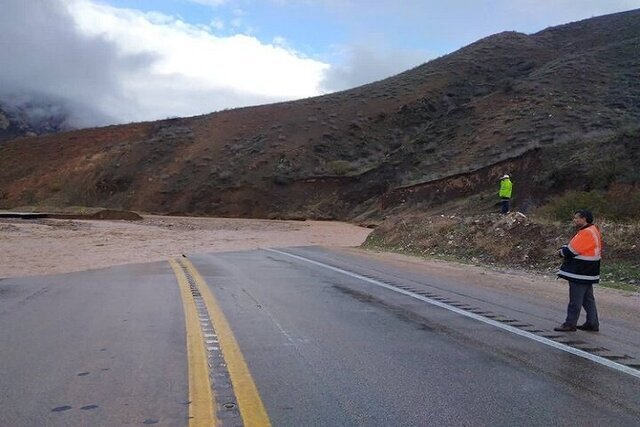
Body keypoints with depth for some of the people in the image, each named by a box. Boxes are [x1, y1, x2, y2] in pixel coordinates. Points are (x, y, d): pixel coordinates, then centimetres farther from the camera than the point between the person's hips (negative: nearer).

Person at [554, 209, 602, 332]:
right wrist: (565, 249, 1)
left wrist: (562, 251, -2)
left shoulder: (586, 233, -20)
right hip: (587, 272, 10)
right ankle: (592, 323, 20)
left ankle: (570, 324, 3)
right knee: (588, 299, 15)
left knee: (575, 299, -3)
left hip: (580, 273, -10)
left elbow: (571, 251, -22)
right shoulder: (593, 230, 14)